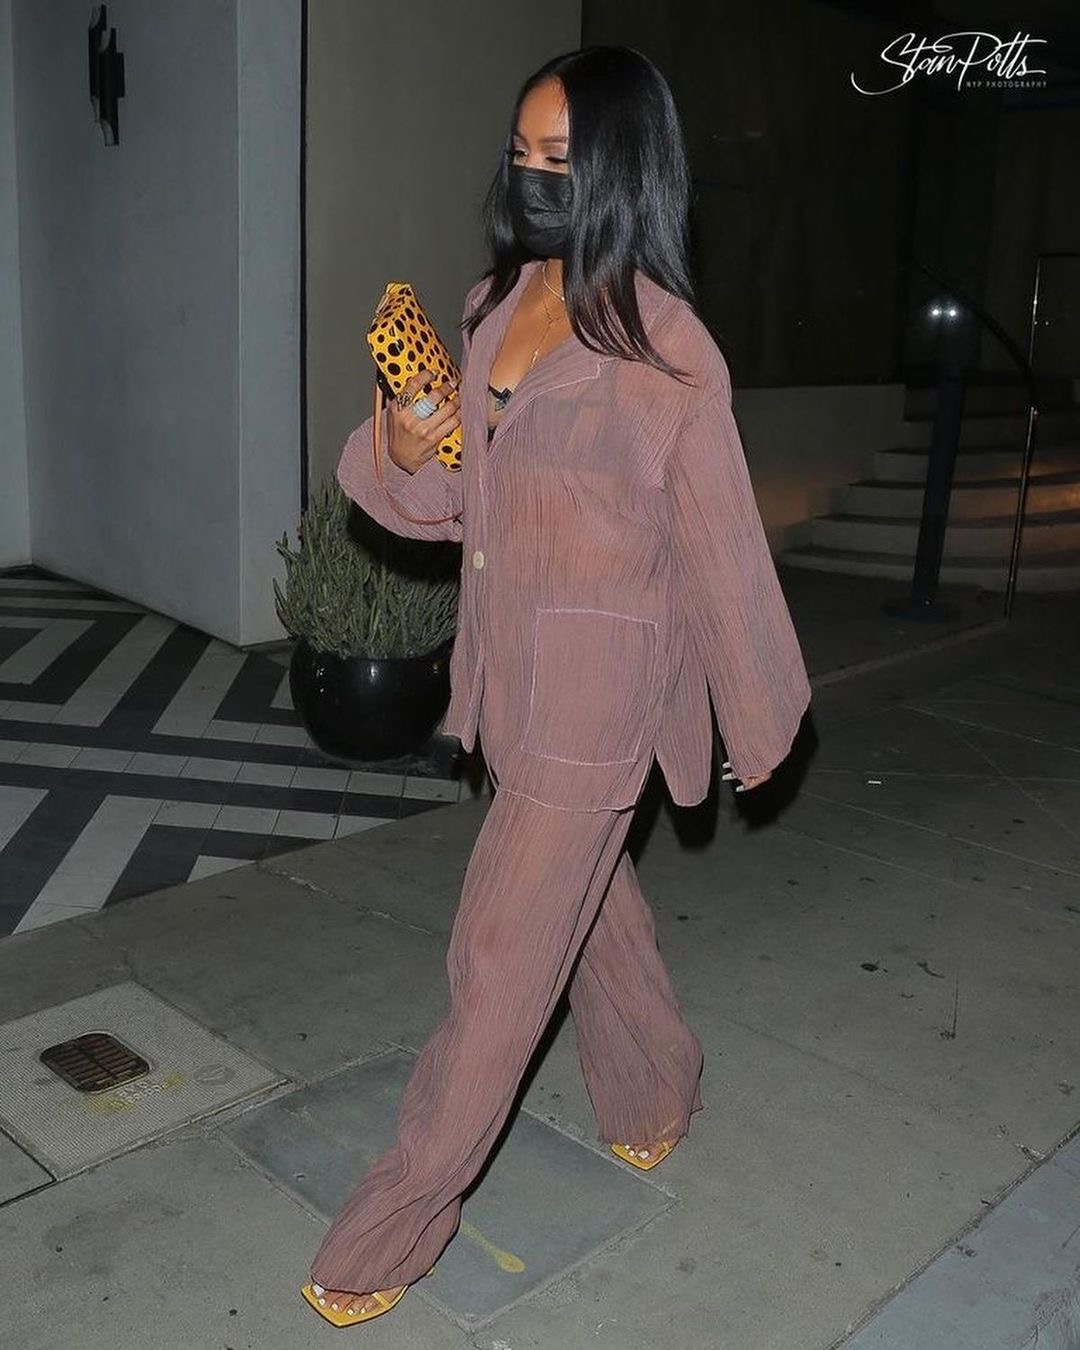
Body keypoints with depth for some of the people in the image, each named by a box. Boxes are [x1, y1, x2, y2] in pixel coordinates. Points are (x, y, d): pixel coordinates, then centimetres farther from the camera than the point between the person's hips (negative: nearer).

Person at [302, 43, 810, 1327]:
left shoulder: (663, 344, -16)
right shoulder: (492, 303, 4)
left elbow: (719, 541, -10)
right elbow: (443, 501, 6)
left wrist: (759, 722, -2)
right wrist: (400, 448, -17)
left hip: (597, 682, -7)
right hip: (506, 668, 7)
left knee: (503, 950, 2)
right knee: (590, 899, 23)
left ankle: (394, 1228, 18)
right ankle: (658, 1096, 48)